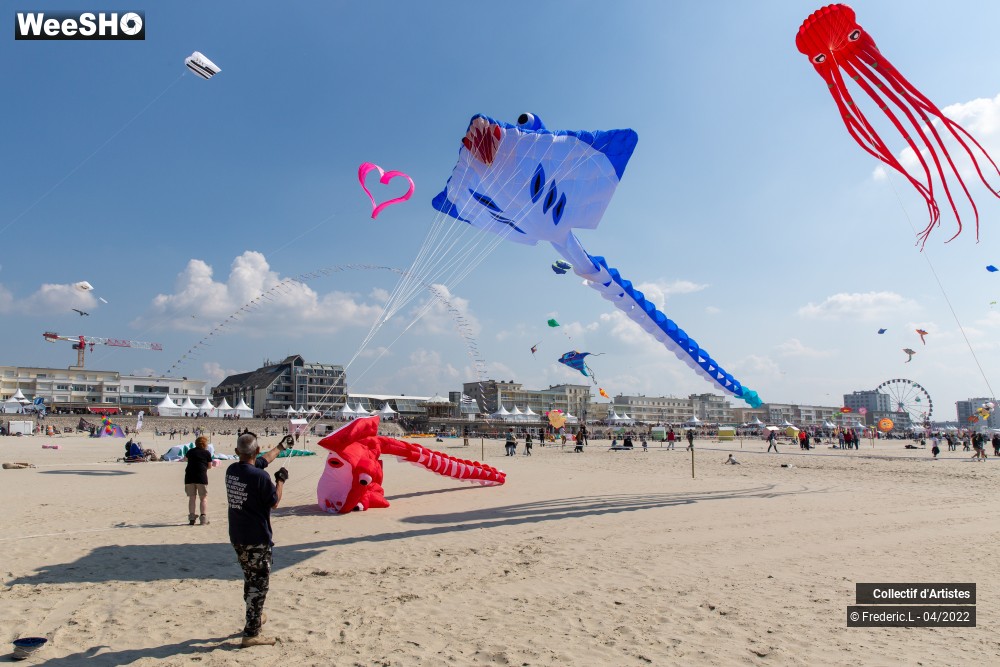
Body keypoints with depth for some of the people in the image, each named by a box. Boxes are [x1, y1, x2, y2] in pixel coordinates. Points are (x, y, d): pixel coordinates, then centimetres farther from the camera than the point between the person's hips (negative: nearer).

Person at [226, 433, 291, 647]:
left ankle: (255, 616, 40)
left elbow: (262, 460, 19)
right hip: (257, 540, -8)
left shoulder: (232, 470, 2)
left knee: (250, 579, 24)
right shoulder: (260, 477, -22)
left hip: (237, 537, 8)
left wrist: (281, 446, 32)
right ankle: (251, 634, 3)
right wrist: (280, 480, 5)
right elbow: (274, 502, -8)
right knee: (260, 584, 1)